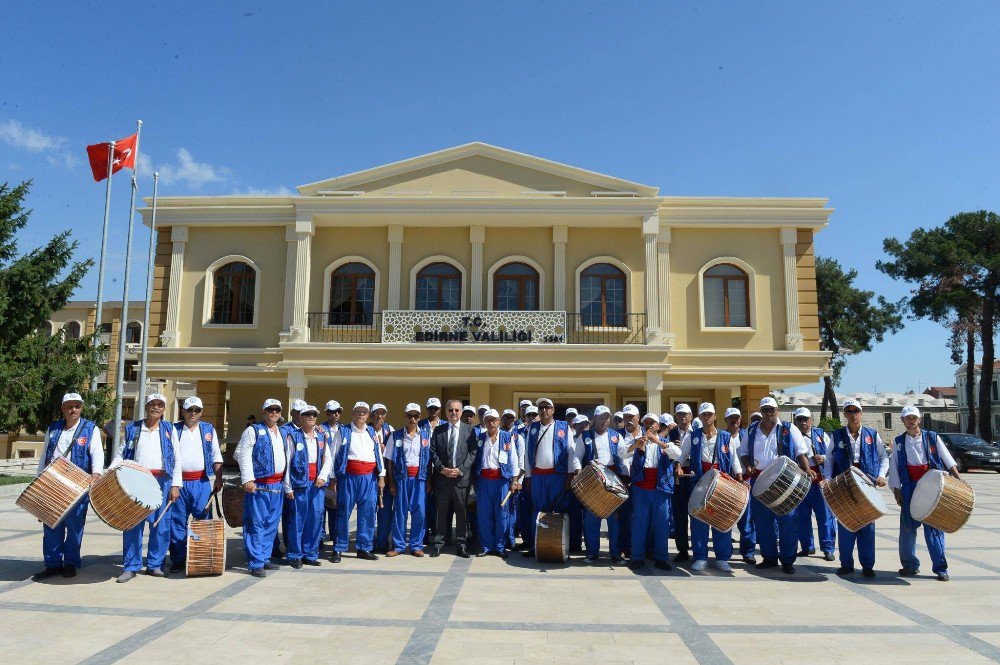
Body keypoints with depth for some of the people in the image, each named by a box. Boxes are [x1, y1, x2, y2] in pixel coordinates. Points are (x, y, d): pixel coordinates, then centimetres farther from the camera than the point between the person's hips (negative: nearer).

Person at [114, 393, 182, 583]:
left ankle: (155, 565, 14)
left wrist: (175, 485, -1)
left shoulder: (169, 430, 9)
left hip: (161, 482, 0)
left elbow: (177, 459, 6)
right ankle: (130, 566, 11)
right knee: (133, 524, 0)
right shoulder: (132, 429, 11)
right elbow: (120, 455, 13)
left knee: (160, 525, 2)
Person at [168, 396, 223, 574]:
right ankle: (178, 560, 14)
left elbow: (216, 456, 10)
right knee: (177, 521, 4)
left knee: (202, 520, 2)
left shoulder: (209, 430, 10)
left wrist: (218, 479, 4)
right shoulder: (174, 430, 8)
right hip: (179, 481, 0)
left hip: (202, 482, 0)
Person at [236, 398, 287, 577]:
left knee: (272, 524, 11)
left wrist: (287, 483, 14)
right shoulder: (253, 430, -3)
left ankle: (265, 558, 22)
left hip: (277, 485, 7)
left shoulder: (282, 432, 16)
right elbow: (243, 455, -11)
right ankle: (255, 563, 1)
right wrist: (248, 480, -19)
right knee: (257, 524, -4)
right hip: (259, 485, -7)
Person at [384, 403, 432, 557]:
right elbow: (390, 461, 3)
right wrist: (391, 482, -1)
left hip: (420, 477, 1)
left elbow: (429, 459, 6)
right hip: (401, 477, -1)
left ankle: (416, 545, 13)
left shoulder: (425, 434, 6)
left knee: (419, 511, 1)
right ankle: (398, 546, 15)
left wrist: (429, 481, 1)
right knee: (399, 511, 3)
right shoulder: (396, 436, 3)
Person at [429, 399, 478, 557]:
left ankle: (461, 544, 14)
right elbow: (433, 452, 4)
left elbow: (472, 453, -2)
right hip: (442, 477, 1)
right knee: (442, 512, 7)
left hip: (462, 477, -1)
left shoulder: (469, 430, 4)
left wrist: (461, 470, -12)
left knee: (462, 512, 4)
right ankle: (438, 543, 16)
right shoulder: (438, 430, 9)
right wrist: (442, 469, -9)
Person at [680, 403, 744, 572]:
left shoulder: (726, 437, 5)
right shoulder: (692, 436, 6)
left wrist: (740, 480, -4)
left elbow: (734, 460, 6)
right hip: (699, 482, 0)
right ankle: (700, 558, 10)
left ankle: (722, 558, 12)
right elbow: (681, 455, 8)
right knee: (698, 520, 1)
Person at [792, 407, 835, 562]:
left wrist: (824, 458, -11)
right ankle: (807, 546, 21)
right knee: (802, 516, 8)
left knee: (825, 514, -1)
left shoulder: (821, 435, 7)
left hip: (820, 481, -1)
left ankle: (828, 548, 9)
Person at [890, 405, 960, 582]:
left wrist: (958, 479, -7)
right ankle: (910, 565, 15)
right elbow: (894, 469, 7)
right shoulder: (899, 442, 8)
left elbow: (948, 461, 5)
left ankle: (940, 567, 6)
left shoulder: (932, 438, 5)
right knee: (907, 527, 3)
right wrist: (897, 491, 3)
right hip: (909, 488, 1)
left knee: (934, 527, -1)